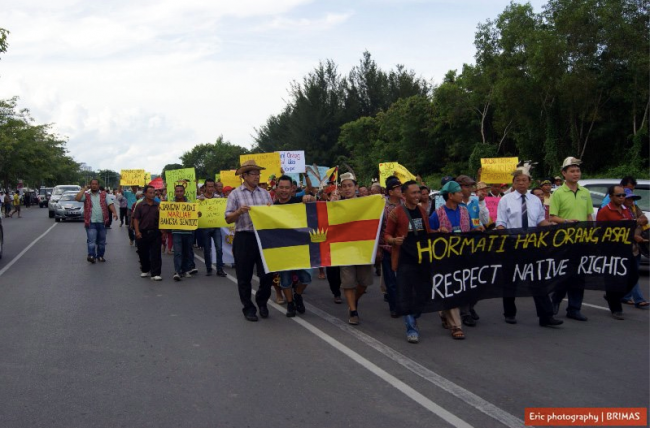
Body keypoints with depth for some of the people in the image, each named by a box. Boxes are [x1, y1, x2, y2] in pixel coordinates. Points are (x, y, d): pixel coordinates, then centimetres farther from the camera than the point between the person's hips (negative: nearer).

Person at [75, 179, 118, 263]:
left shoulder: (104, 195, 9)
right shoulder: (86, 195, 5)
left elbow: (110, 204, 1)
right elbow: (77, 198, -11)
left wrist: (114, 212, -15)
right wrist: (84, 189, -7)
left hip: (102, 222, 2)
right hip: (91, 222, -2)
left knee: (101, 241, 10)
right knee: (91, 240, -13)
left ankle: (100, 256, 21)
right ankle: (91, 255, -19)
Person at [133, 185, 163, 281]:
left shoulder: (158, 205, 6)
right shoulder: (140, 205, 1)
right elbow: (136, 219, -1)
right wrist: (137, 232, -9)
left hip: (155, 232, 0)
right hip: (143, 233, 0)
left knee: (156, 254, -5)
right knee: (143, 253, 11)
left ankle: (155, 274, -5)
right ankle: (145, 270, 31)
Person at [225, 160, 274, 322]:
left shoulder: (264, 193, 12)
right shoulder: (235, 194, 0)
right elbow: (228, 219, -3)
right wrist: (239, 211, -21)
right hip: (244, 238, -3)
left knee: (267, 273, 4)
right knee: (244, 276, 4)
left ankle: (261, 301, 29)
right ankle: (248, 308, 19)